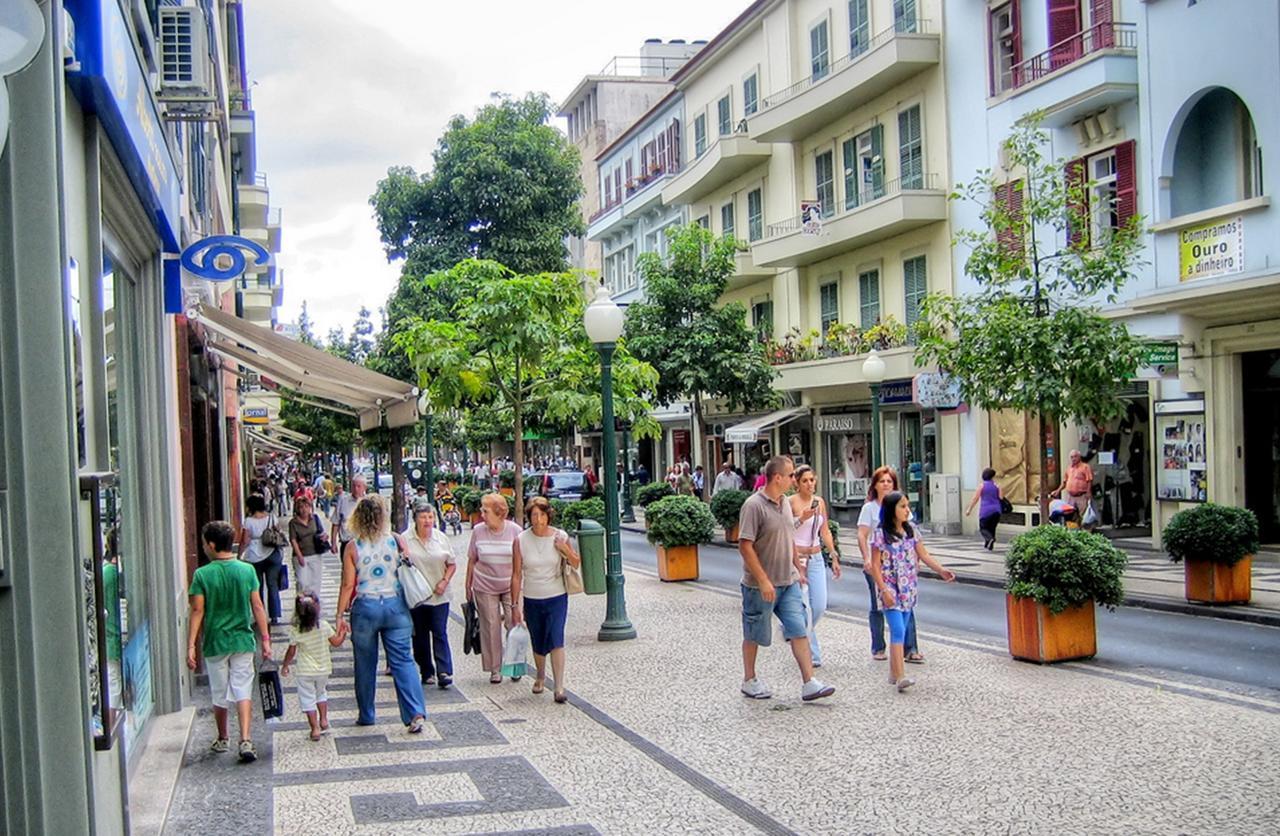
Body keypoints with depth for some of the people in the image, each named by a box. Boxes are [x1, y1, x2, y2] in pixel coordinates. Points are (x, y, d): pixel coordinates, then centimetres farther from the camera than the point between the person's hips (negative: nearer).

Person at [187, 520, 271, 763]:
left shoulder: (202, 575, -9)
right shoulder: (247, 570, -3)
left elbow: (197, 612, -10)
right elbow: (257, 608, -1)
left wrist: (191, 646, -6)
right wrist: (265, 638, 5)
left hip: (215, 643, -1)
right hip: (243, 641, 1)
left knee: (219, 694, 14)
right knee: (243, 691, 3)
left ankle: (223, 740, 29)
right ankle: (245, 741, -10)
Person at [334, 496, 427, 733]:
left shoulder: (353, 547, -6)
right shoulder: (396, 541, -2)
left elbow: (348, 585, -6)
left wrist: (340, 616, 0)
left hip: (365, 607, -1)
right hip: (395, 606, 1)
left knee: (365, 664, 13)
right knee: (402, 660, 2)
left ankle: (366, 716, 24)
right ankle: (416, 712, -11)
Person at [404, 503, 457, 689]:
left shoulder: (441, 538, 4)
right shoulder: (405, 539, -2)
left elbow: (452, 564, 10)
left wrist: (444, 581, -5)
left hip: (439, 596, 0)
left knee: (440, 633, -6)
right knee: (420, 636, 8)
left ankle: (444, 672, -8)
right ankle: (427, 672, 19)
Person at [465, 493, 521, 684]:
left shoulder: (514, 531, -7)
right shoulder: (478, 531, -2)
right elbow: (472, 561, 6)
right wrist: (468, 586, 8)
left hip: (511, 586, -1)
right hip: (485, 587, 1)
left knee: (514, 624, -7)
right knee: (491, 627, 3)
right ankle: (495, 669, 13)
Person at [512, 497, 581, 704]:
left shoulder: (560, 537, -5)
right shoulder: (521, 541, -6)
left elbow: (577, 564, 6)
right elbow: (516, 575, -3)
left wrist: (565, 550, -15)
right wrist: (515, 605, -4)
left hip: (557, 598, -1)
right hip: (532, 600, 1)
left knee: (556, 641, -13)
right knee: (538, 644, 13)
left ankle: (559, 687, -11)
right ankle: (540, 676, 40)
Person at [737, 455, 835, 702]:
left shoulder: (785, 502, 8)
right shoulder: (754, 506, -18)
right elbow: (745, 546, -21)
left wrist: (798, 568, 20)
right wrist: (763, 581, -23)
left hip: (788, 581, 7)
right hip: (761, 585, -7)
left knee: (799, 630, 0)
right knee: (755, 635, 8)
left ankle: (809, 683, 1)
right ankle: (749, 680, 25)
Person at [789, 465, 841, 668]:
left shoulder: (820, 502, 9)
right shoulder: (791, 502, -9)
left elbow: (825, 532, 15)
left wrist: (834, 557, 13)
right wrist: (802, 518, -25)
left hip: (816, 558, 6)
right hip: (796, 558, -6)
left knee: (820, 606, 1)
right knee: (804, 608, -7)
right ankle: (812, 655, 3)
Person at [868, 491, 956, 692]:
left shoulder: (911, 531, 7)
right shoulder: (881, 534, -9)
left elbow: (924, 555, 6)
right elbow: (875, 565, -9)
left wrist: (941, 570, -9)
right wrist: (884, 590, -16)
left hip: (908, 589, 6)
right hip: (890, 589, -6)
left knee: (899, 631, 11)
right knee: (898, 631, -15)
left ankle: (893, 673, 20)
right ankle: (900, 677, -20)